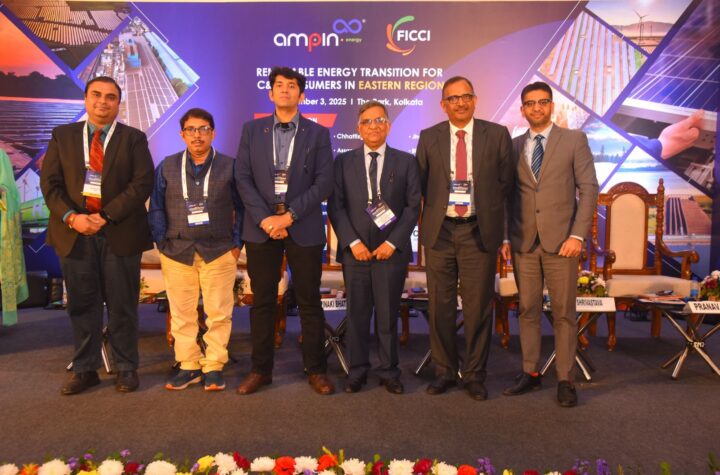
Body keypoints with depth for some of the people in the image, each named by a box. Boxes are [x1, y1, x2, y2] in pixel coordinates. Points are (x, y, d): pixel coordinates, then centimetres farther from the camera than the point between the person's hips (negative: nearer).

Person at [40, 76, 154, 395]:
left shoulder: (134, 138, 3)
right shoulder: (62, 136, 10)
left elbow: (142, 184, -7)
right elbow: (50, 182, 5)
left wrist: (106, 215, -15)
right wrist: (71, 217, -11)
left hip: (120, 233, -2)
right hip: (74, 231, 2)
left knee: (122, 305, 5)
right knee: (82, 305, 9)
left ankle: (126, 368, 17)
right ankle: (84, 369, 21)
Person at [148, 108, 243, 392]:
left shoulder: (229, 166, 3)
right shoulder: (167, 167, 8)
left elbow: (242, 208, 3)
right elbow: (156, 209, 8)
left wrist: (236, 244, -2)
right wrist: (162, 243, -1)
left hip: (219, 252, -2)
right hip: (176, 252, 2)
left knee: (219, 313, 1)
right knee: (181, 314, 6)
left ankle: (214, 367, 13)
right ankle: (188, 366, 19)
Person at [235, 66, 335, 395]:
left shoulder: (318, 133, 4)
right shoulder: (252, 130, 9)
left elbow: (324, 183, -4)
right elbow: (243, 179, 2)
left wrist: (289, 215, -13)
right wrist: (264, 219, -10)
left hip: (304, 228, -1)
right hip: (260, 227, 2)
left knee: (309, 302, 5)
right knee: (262, 301, 7)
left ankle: (316, 370, 18)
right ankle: (261, 369, 20)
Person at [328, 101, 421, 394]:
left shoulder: (406, 162, 7)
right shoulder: (343, 162, 8)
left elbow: (413, 206, 1)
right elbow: (336, 206, 2)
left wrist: (393, 243, -8)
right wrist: (353, 242, -8)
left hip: (391, 250, -1)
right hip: (354, 251, 1)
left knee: (388, 315, 5)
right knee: (357, 314, 6)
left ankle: (389, 372, 18)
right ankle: (357, 371, 19)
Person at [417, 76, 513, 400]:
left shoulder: (497, 135, 4)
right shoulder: (429, 138, 7)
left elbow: (505, 180, 8)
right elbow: (420, 183, 12)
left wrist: (487, 211, 4)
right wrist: (435, 209, 5)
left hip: (479, 232, -1)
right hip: (440, 231, 1)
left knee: (478, 307, 4)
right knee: (440, 306, 7)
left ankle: (475, 375, 19)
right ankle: (444, 372, 22)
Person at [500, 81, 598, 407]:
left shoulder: (574, 140, 3)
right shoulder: (514, 146, 11)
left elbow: (589, 188, -2)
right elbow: (509, 195, 11)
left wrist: (578, 235, -11)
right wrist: (505, 236, 3)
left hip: (561, 240, -2)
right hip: (524, 242, 3)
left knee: (563, 313, 3)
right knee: (527, 310, 8)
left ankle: (565, 379, 14)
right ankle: (530, 373, 20)